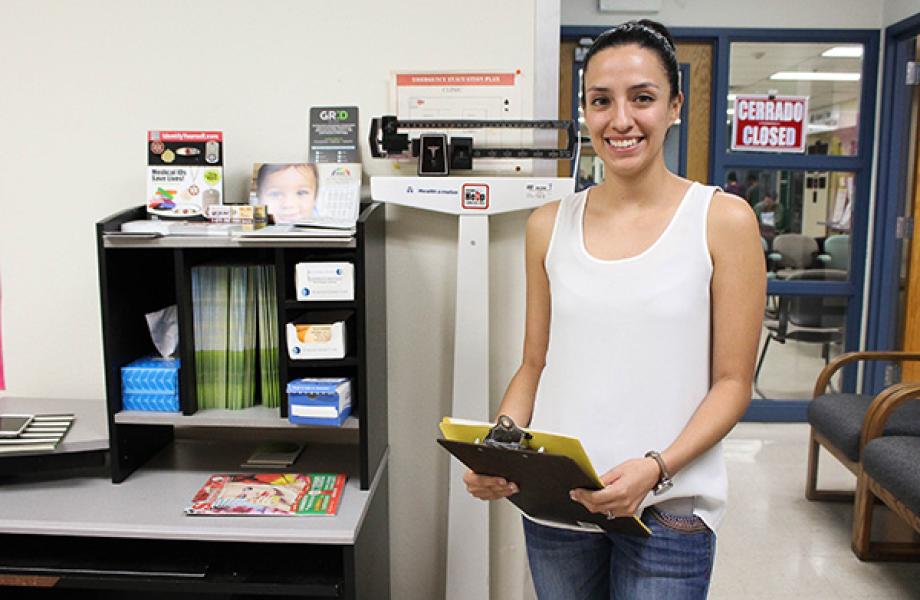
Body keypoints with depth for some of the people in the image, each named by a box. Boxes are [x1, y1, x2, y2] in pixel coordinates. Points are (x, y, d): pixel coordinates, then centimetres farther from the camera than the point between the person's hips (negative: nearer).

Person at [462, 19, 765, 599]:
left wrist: (655, 468, -18)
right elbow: (535, 365, 8)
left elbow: (733, 382, -5)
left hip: (669, 505, -3)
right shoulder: (550, 225, 4)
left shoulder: (723, 220, -5)